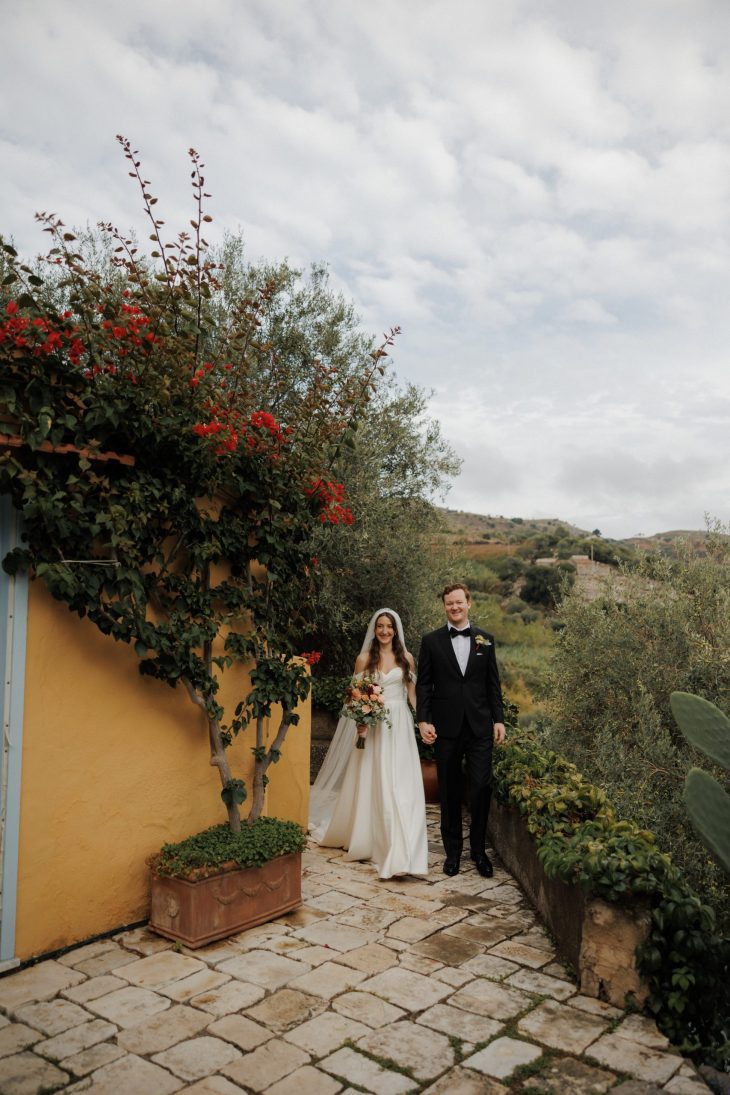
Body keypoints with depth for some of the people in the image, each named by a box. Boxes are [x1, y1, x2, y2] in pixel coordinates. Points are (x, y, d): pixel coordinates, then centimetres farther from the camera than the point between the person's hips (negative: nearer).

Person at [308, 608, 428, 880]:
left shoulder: (406, 658, 6)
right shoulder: (364, 658, 2)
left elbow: (412, 692, 8)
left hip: (399, 727, 1)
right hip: (372, 725, -1)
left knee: (400, 786, -3)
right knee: (370, 784, 5)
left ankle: (400, 852, 6)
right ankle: (366, 839, 25)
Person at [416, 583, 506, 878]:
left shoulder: (485, 639, 6)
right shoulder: (431, 641, 2)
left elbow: (493, 683, 9)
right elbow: (423, 685, 2)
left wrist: (499, 719, 4)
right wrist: (423, 720, -7)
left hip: (480, 726, 1)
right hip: (446, 727, -1)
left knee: (481, 788, -1)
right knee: (449, 792, 9)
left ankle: (478, 850, 18)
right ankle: (453, 850, 23)